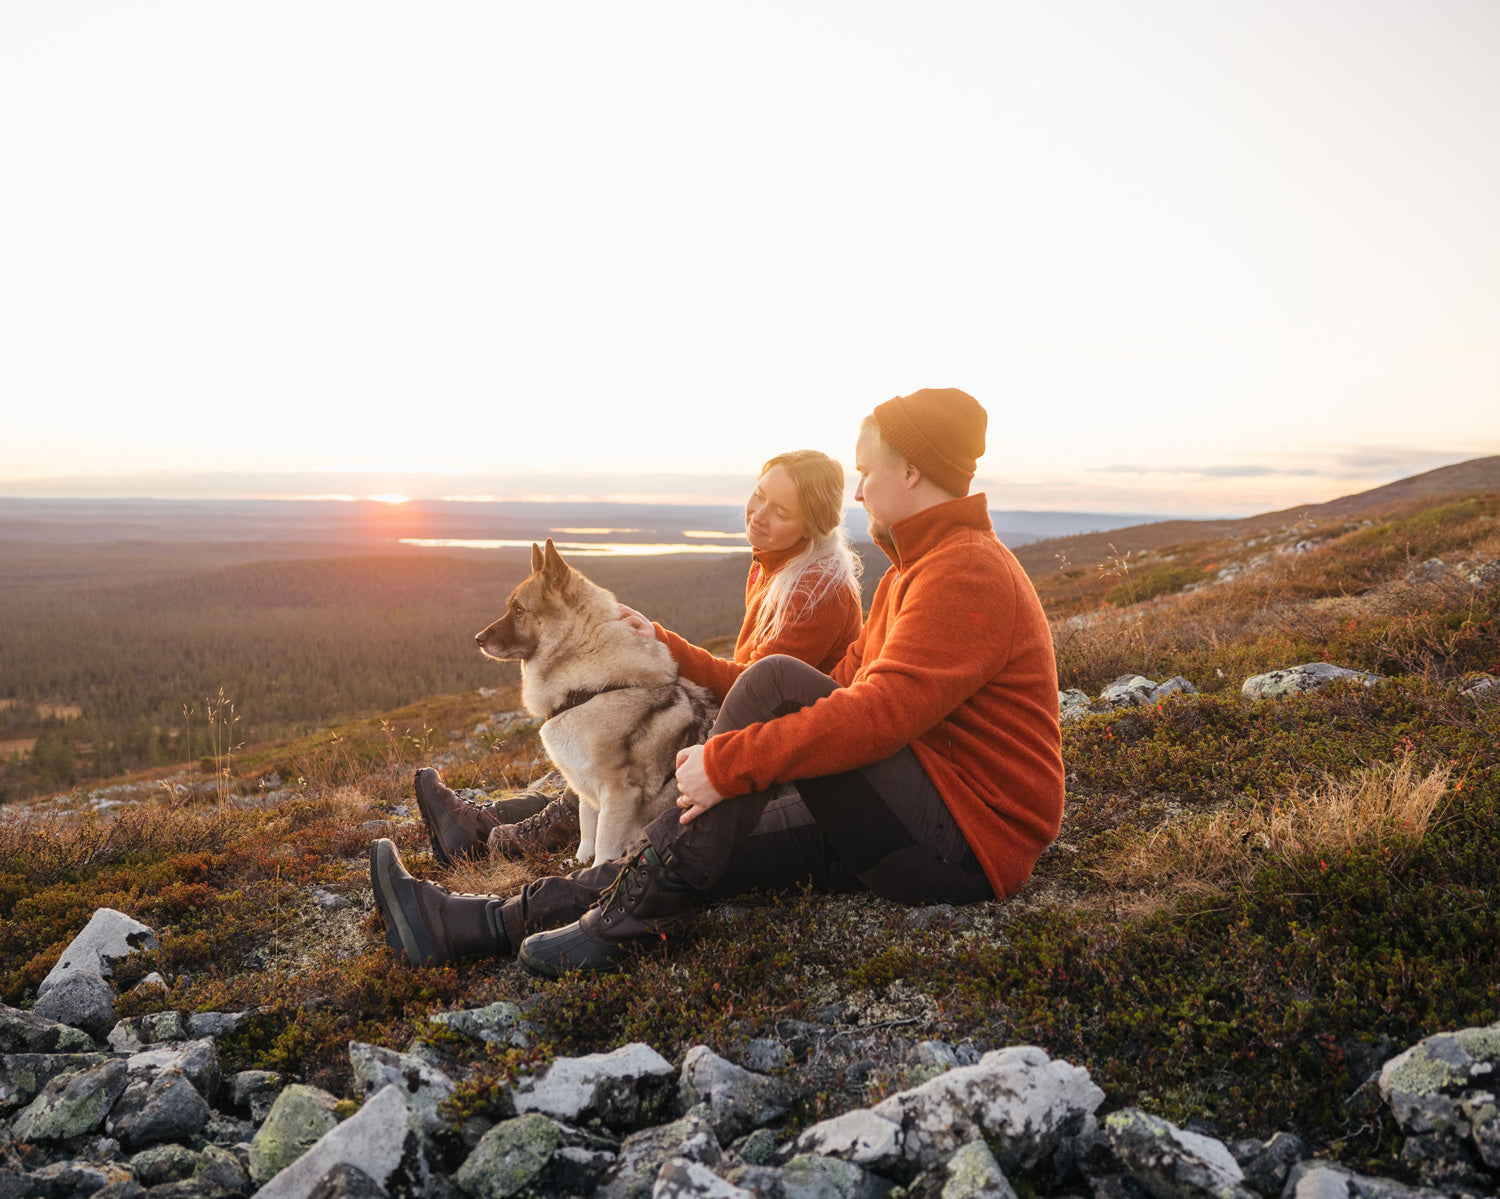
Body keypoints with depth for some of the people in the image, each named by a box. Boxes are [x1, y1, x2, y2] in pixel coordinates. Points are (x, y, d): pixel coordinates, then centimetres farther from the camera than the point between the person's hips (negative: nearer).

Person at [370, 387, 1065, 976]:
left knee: (775, 681, -22)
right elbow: (851, 684, 18)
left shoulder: (967, 573, -16)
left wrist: (727, 763, -25)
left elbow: (881, 711, -27)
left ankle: (618, 924, -19)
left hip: (965, 841, -9)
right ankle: (474, 925, 0)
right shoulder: (915, 569, 19)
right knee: (703, 847, -2)